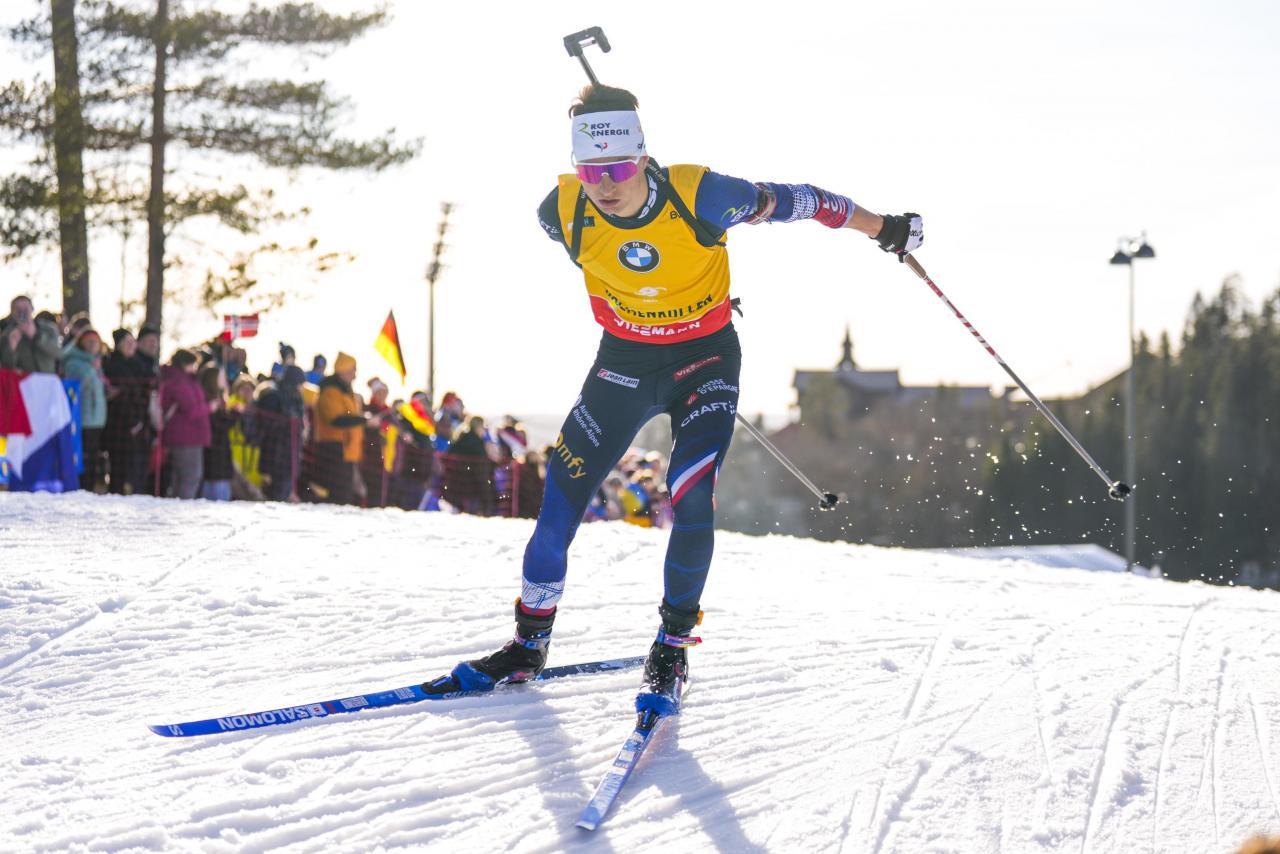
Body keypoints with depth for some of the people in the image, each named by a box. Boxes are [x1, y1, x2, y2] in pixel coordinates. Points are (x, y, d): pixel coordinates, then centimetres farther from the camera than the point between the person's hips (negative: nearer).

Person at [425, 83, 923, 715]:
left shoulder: (699, 196, -27)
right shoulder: (564, 212, -18)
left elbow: (786, 201, -13)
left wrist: (884, 228, -4)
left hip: (706, 357, -3)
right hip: (624, 357, 3)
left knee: (692, 502, -18)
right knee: (562, 492, -2)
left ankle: (673, 647, 2)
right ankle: (529, 643, 14)